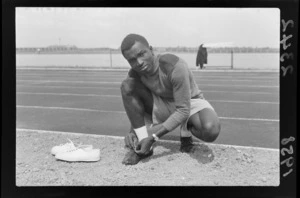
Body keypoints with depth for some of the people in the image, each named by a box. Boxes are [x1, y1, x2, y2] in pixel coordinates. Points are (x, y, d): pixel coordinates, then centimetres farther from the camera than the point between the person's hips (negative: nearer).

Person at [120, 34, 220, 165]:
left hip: (190, 102, -4)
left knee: (211, 131, -39)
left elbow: (183, 111, -31)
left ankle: (186, 133, 0)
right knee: (127, 86, -23)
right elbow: (136, 108, -2)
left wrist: (153, 137, -34)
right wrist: (132, 131, -22)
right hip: (161, 106, 4)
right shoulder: (134, 74, -16)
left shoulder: (175, 67, -33)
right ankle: (141, 145, -15)